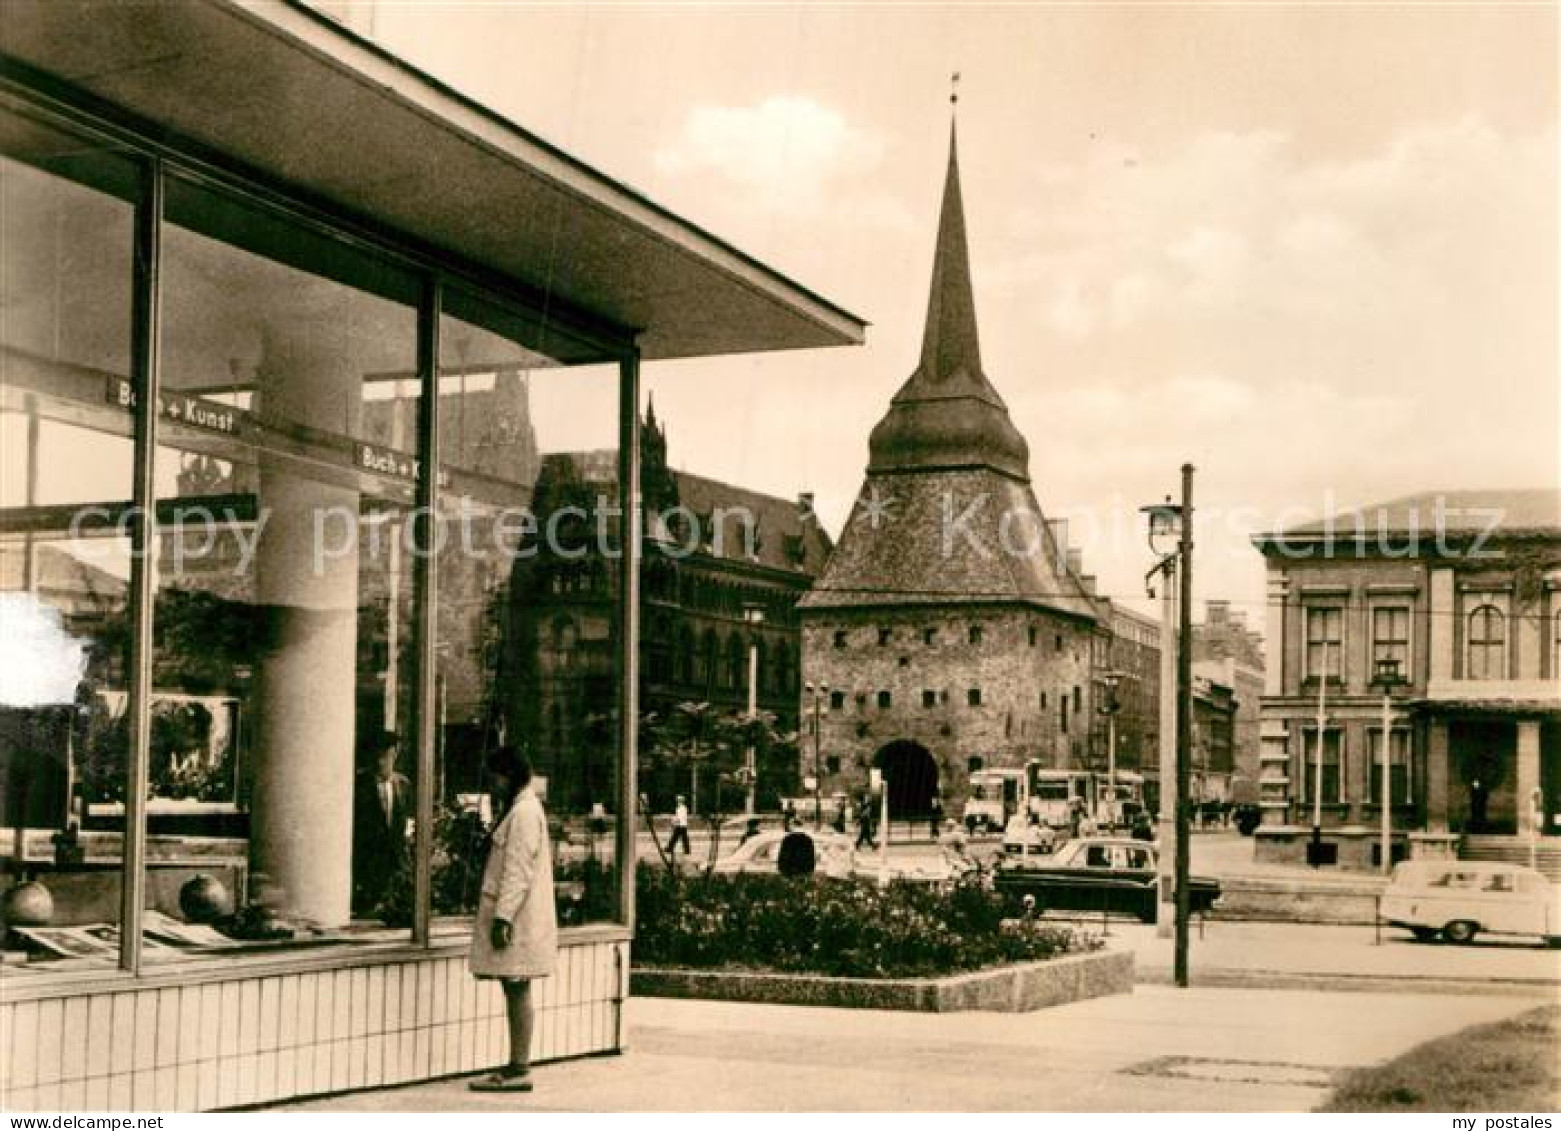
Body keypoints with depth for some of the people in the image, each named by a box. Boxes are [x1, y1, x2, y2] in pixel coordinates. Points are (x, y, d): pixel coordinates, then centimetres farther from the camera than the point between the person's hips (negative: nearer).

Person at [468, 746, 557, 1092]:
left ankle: (520, 1070, -5)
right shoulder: (518, 809, 19)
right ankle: (516, 1064, 15)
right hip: (514, 917, 10)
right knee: (514, 991, 11)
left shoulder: (524, 812, -14)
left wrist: (503, 917, -22)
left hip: (517, 919, -10)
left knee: (518, 989, -7)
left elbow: (518, 871, -20)